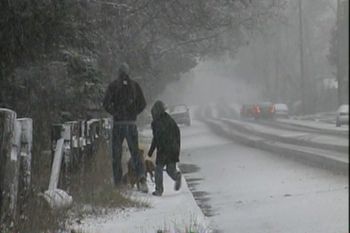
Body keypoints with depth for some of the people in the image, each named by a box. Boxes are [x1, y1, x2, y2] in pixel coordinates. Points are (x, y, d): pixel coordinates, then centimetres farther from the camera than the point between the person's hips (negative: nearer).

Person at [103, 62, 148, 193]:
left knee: (116, 153, 7)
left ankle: (118, 182, 5)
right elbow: (142, 103, 6)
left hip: (118, 123, -2)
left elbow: (106, 104, -9)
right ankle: (141, 175, -14)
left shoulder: (113, 86, -4)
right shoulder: (135, 85, 4)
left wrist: (115, 113, 5)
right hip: (132, 123, 2)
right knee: (135, 151, 7)